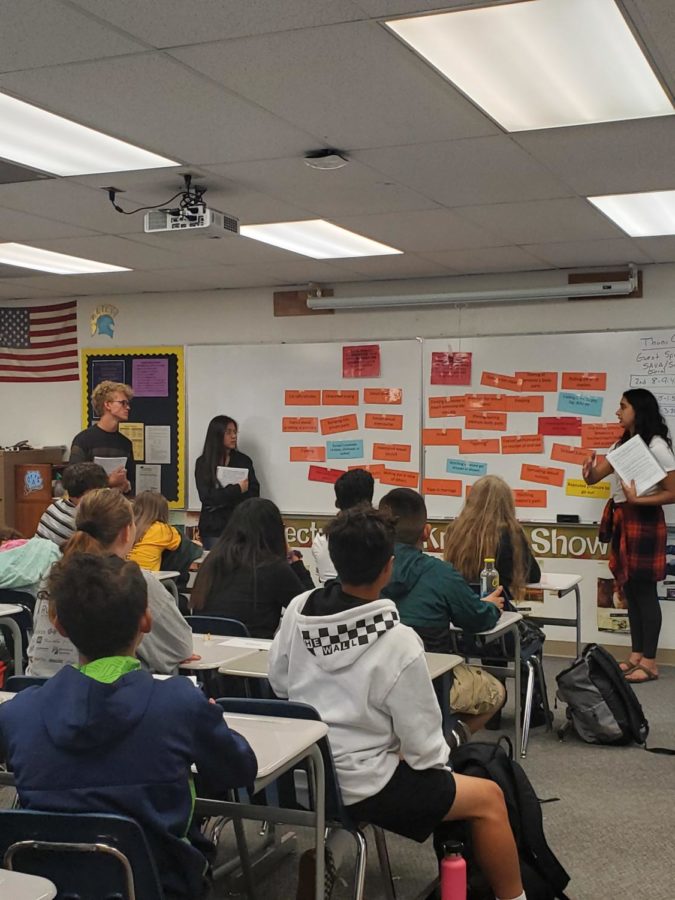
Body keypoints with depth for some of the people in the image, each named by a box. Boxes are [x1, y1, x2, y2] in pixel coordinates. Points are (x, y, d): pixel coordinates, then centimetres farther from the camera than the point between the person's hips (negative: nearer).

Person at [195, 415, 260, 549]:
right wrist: (237, 490, -15)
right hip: (214, 528, -1)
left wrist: (222, 499, -12)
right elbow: (206, 497, -9)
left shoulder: (244, 460, 6)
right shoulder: (203, 463, 0)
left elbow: (254, 494, 0)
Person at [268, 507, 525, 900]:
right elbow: (422, 742, -16)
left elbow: (280, 683, 7)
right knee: (489, 798, 9)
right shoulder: (398, 641, -24)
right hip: (359, 786, -7)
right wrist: (438, 763, 5)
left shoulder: (298, 611, -9)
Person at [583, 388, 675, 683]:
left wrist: (636, 499, -22)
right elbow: (593, 478, 13)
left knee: (645, 590, -4)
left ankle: (649, 662, 1)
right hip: (620, 520, 8)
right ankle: (636, 656, 17)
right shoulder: (621, 445, 15)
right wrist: (588, 473, -10)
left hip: (644, 521, -8)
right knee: (630, 589, 10)